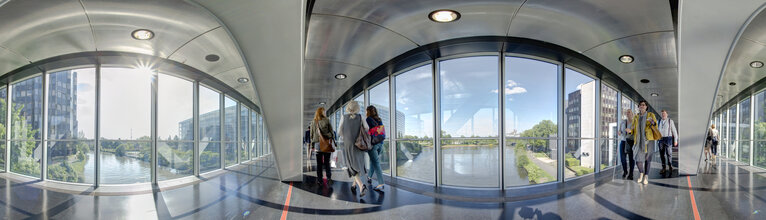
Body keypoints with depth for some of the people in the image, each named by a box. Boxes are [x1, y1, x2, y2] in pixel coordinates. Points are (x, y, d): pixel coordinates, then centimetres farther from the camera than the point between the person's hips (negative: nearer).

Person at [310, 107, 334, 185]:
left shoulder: (313, 122, 6)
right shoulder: (326, 120, -4)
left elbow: (311, 134, 10)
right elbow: (331, 132, -2)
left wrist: (312, 143, 17)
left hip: (317, 144, 2)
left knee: (319, 163, 7)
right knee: (327, 162, 3)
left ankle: (319, 179, 9)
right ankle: (329, 178, 1)